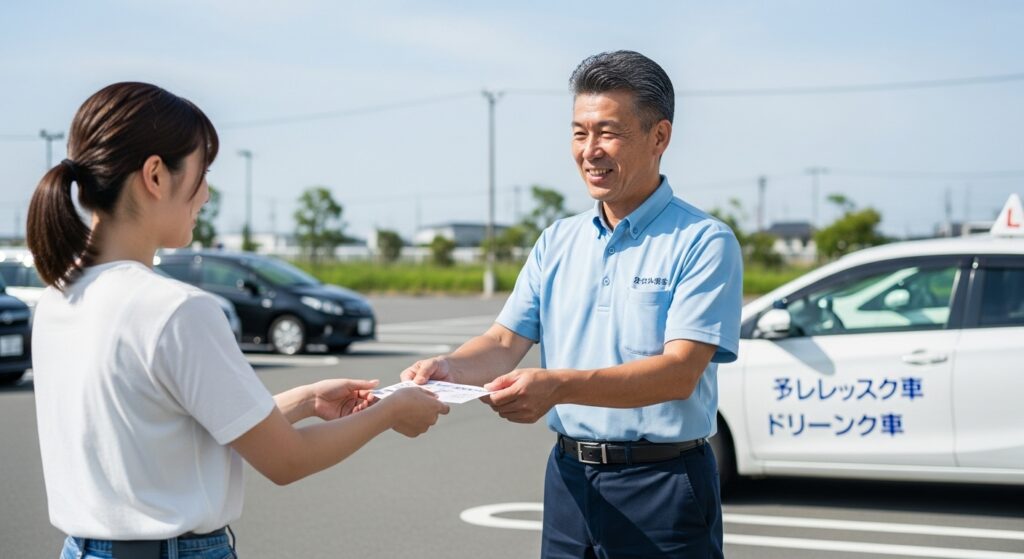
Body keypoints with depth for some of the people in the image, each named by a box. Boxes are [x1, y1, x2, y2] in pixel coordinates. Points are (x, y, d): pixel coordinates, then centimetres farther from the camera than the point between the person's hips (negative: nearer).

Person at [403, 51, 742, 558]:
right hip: (569, 479, 5)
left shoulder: (703, 243, -9)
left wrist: (559, 386, -33)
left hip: (661, 488, -5)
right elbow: (507, 341, 5)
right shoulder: (558, 241, 11)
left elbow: (680, 371, -20)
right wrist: (450, 367, -18)